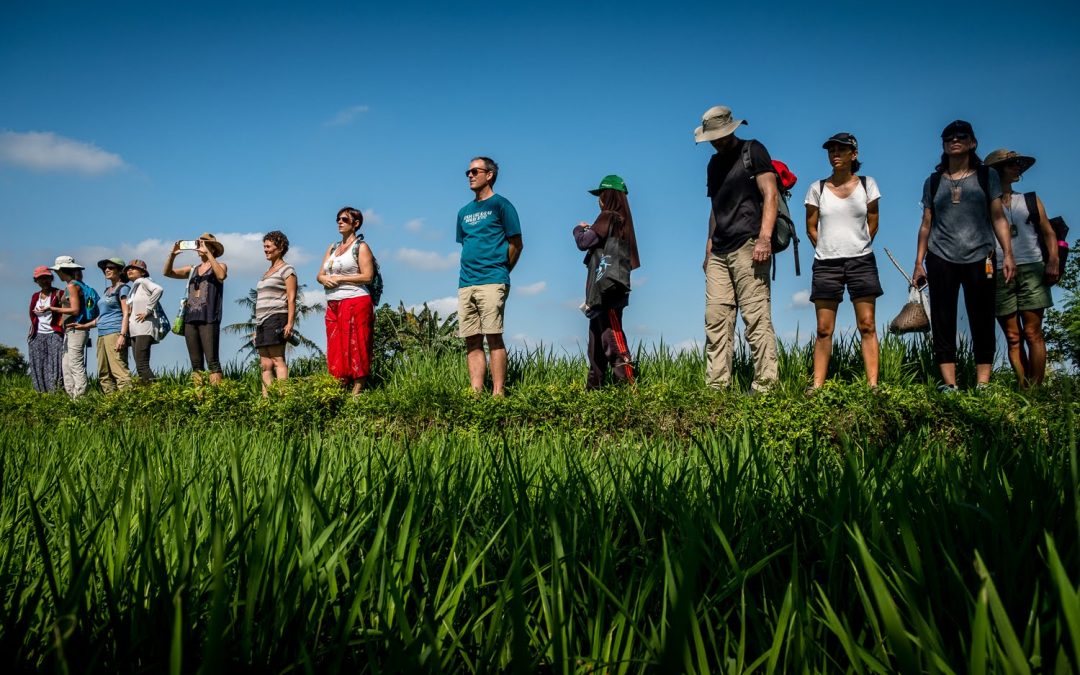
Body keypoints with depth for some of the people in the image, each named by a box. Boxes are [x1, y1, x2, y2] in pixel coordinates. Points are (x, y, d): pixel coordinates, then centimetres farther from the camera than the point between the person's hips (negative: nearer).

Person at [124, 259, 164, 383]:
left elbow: (158, 289, -21)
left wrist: (147, 311, -18)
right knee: (141, 366, 3)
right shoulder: (133, 288, 23)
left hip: (144, 329, -9)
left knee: (142, 365, -17)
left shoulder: (143, 282, -1)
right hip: (134, 331, 9)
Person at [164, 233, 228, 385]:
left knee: (212, 360, -13)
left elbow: (221, 275, -16)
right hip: (190, 318, 5)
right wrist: (172, 255, -3)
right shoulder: (192, 269, 20)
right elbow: (168, 272, 13)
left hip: (208, 319, -5)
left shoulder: (220, 266, 7)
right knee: (196, 363, 2)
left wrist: (207, 253, -15)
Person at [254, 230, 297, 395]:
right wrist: (257, 327, 21)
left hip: (276, 318, -8)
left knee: (278, 360, -16)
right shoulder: (267, 272, 25)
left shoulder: (286, 270, 0)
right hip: (261, 321, 8)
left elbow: (291, 298, -9)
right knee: (265, 365, 1)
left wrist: (290, 323, -18)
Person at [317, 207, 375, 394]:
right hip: (333, 305, 7)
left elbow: (368, 276, -11)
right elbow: (319, 275, 19)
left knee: (356, 349, -8)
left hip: (355, 303, -7)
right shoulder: (333, 247, 20)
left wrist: (340, 278, -11)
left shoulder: (361, 246, 0)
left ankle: (356, 393, -8)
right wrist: (326, 279, -5)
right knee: (336, 350, 3)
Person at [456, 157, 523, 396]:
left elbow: (516, 243, 1)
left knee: (494, 337, -10)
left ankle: (498, 393, -9)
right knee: (472, 342, 3)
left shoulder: (500, 205, 2)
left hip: (492, 282, -6)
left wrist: (500, 271, 4)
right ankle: (475, 394, 4)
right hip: (465, 284, 6)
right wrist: (470, 271, 15)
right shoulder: (464, 212, 20)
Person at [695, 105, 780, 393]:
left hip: (747, 248, -7)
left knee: (756, 319, -10)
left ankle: (765, 386, -9)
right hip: (719, 252, 7)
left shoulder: (753, 151, 3)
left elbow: (771, 195, -6)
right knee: (715, 319, 1)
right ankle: (716, 386, 2)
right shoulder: (714, 163, 23)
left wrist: (765, 238, -17)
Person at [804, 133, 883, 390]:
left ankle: (873, 384, -2)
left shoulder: (867, 185, 4)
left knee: (867, 325, -3)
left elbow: (873, 222, 11)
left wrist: (858, 247, 10)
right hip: (826, 263, 0)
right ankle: (817, 385, 1)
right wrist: (828, 249, 9)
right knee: (824, 329, -1)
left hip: (861, 261, 0)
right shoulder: (817, 188, 4)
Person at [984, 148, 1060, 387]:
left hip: (1031, 270, 1)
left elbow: (1048, 233, 10)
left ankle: (1035, 389, -7)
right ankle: (1023, 390, 1)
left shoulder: (1030, 200, 16)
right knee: (1013, 337, -1)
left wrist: (1053, 261, -5)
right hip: (999, 275, 0)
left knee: (1032, 333, -7)